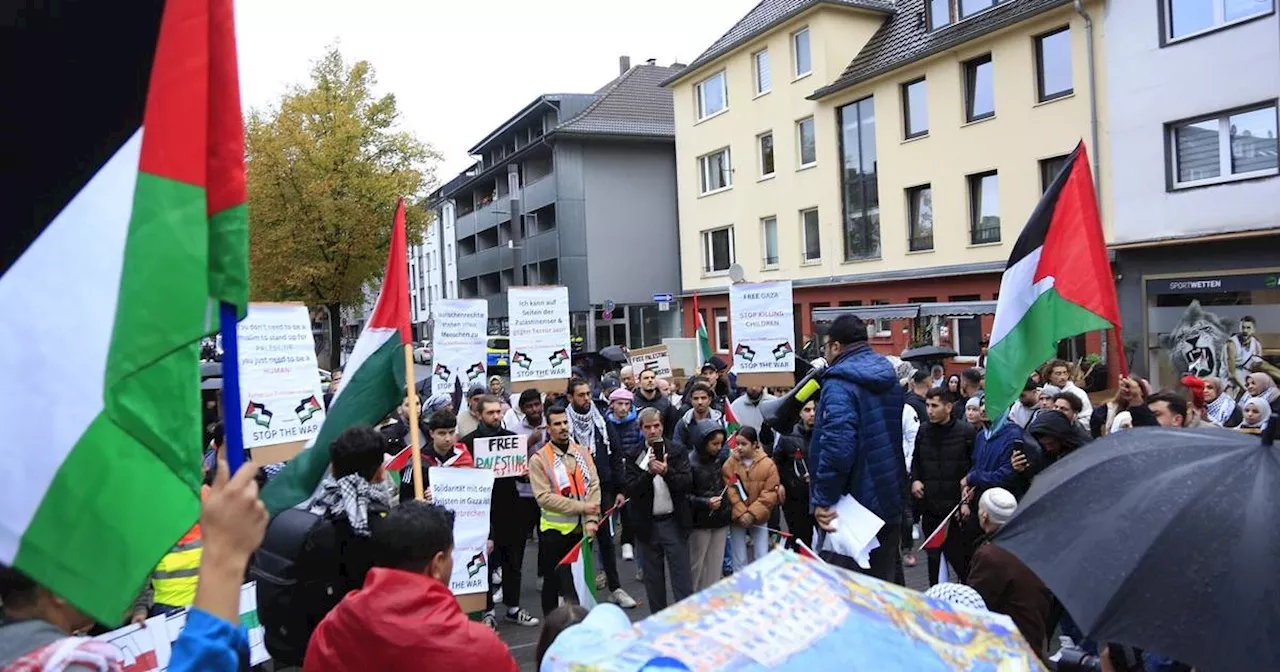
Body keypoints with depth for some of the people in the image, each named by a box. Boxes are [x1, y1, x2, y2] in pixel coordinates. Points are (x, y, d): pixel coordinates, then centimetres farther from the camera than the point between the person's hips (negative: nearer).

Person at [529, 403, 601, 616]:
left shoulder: (582, 452, 4)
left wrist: (591, 519, -12)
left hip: (581, 528, 4)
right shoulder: (539, 459, -9)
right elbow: (543, 497, -17)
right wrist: (581, 507, -18)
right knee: (553, 581, 9)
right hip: (555, 529, -4)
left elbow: (593, 485, 0)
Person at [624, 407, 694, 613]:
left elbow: (687, 483, -9)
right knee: (653, 580, 12)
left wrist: (666, 471, -25)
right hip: (647, 525, 1)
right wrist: (649, 472, -23)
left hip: (674, 522, -1)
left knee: (682, 578, 1)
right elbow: (631, 490, -9)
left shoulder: (678, 452, 1)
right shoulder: (633, 456, 1)